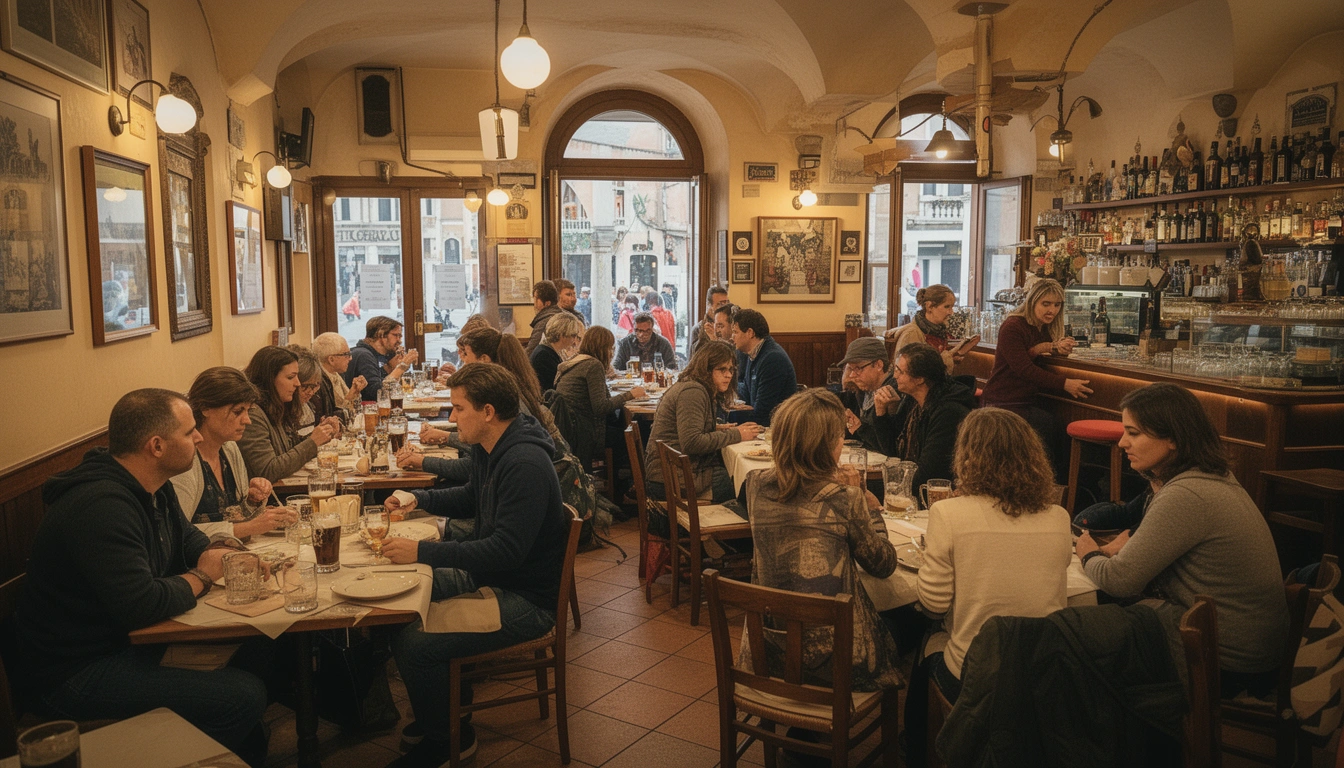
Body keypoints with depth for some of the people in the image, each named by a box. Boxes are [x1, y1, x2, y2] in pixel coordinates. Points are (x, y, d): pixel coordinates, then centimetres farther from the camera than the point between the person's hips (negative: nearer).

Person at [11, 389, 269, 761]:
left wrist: (216, 556, -5)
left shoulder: (153, 488, 3)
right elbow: (141, 606, -33)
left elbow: (187, 537, 18)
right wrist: (201, 577, -14)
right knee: (244, 696, -20)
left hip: (126, 637, 10)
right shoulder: (100, 507, -28)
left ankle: (257, 752, 22)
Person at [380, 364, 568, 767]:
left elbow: (507, 550, -31)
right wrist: (419, 500, 11)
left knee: (412, 644, -20)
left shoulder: (525, 465, -25)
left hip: (525, 598, -10)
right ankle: (451, 700, 27)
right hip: (484, 575, 10)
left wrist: (423, 552, -28)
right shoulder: (488, 449, 6)